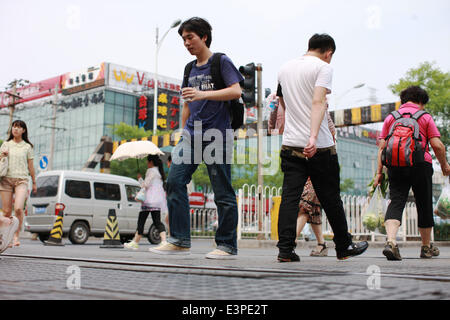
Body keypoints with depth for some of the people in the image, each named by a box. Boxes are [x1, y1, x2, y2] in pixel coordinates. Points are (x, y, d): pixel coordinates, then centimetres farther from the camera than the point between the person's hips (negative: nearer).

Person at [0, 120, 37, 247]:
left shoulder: (27, 146, 9)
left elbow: (30, 166, 13)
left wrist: (34, 182, 16)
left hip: (21, 180, -2)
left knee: (18, 208, -19)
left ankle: (16, 236, -9)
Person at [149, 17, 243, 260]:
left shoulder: (221, 61, 1)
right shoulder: (190, 69, 21)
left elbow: (236, 91, -11)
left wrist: (203, 94, -20)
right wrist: (183, 133, 21)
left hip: (216, 135, -7)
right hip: (192, 136, 7)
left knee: (222, 191, -4)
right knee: (175, 180, -5)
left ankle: (227, 246, 5)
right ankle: (179, 241, 1)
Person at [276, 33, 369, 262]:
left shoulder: (285, 69, 16)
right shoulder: (323, 67, -4)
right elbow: (318, 101, -20)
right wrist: (313, 136, -29)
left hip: (290, 145, 5)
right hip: (319, 147, -4)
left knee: (290, 196, 0)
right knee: (330, 198, 8)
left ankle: (285, 249, -8)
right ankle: (344, 247, 22)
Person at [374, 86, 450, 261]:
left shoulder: (390, 117, 15)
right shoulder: (425, 117, 8)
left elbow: (382, 147, 8)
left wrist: (379, 172, 8)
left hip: (395, 165, 2)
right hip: (421, 164, -2)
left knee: (396, 202, -6)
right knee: (424, 205, 12)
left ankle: (391, 241, -30)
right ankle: (427, 247, 25)